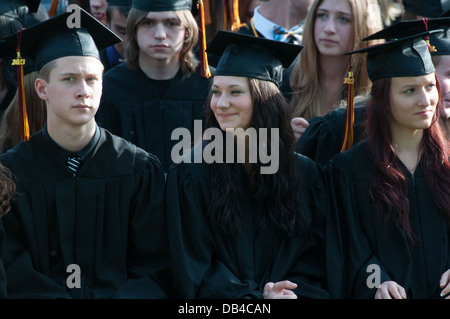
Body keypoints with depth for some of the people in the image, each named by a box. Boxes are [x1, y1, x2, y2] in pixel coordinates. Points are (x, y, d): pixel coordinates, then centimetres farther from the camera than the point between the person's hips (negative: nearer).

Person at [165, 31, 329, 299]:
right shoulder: (191, 172, 1)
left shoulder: (305, 174, 8)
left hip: (295, 293, 2)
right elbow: (193, 269, -1)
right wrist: (255, 298, -12)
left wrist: (294, 292, -10)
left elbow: (314, 259, 9)